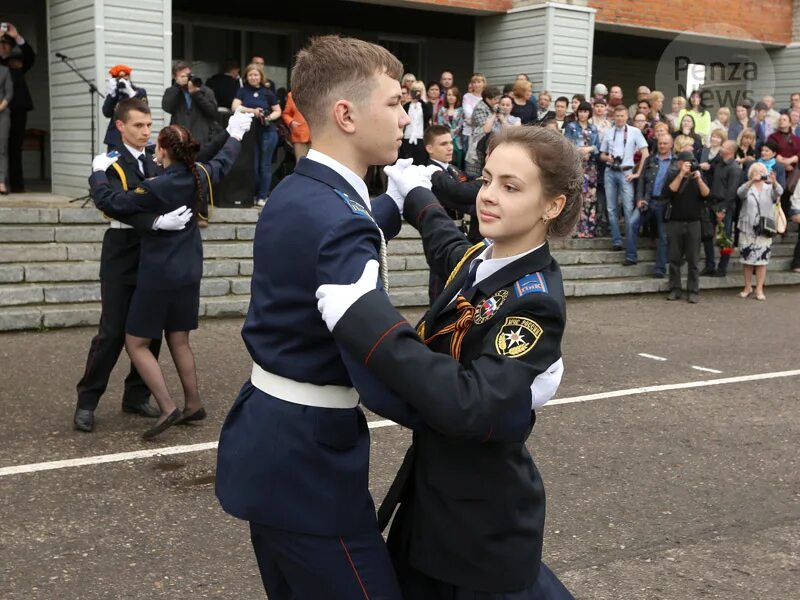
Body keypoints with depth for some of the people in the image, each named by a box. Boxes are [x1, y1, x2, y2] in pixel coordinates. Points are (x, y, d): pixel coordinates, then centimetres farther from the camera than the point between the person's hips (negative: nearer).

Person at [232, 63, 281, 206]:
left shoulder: (267, 93, 3)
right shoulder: (243, 91, 5)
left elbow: (278, 111, 9)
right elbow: (235, 107, -8)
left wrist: (270, 117, -12)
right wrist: (253, 111, -21)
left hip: (267, 132, -1)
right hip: (250, 132, 1)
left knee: (265, 165, 2)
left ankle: (262, 197, 9)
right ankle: (253, 195, 15)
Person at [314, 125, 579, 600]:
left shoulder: (535, 303, -24)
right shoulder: (481, 260, 0)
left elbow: (471, 406, -39)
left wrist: (365, 316, -41)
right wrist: (414, 192, 38)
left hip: (484, 516, -8)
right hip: (435, 490, 8)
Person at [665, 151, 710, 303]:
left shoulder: (698, 176, 8)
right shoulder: (673, 176, 5)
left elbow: (706, 194, -6)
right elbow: (672, 189, -14)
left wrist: (698, 179, -19)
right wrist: (682, 174, -18)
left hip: (693, 223, 0)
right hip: (675, 222, 0)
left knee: (693, 260, 0)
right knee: (674, 259, 3)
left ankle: (693, 291, 3)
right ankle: (674, 289, 11)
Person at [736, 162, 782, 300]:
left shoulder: (769, 188, 9)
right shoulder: (747, 188, 6)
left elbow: (779, 192, -13)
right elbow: (740, 192, -17)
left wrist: (774, 182, -36)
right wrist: (752, 181, -36)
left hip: (765, 230, 0)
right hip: (747, 229, 0)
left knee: (762, 259, -2)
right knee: (747, 259, 4)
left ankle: (759, 289, 3)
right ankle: (748, 287, 15)